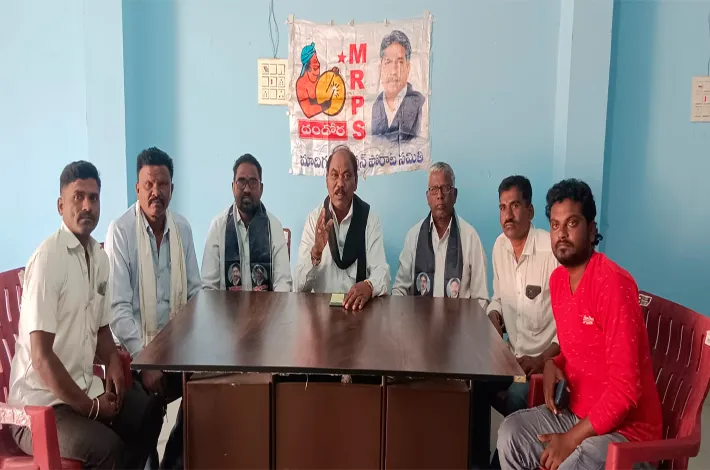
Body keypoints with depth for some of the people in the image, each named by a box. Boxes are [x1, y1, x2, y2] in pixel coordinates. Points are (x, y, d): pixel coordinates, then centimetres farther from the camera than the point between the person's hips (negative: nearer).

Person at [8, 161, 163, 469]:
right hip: (39, 404, -8)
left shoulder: (99, 257, 5)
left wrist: (112, 360, -2)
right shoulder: (47, 259, -20)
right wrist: (91, 407, -15)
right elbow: (41, 357, -22)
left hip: (82, 388, 8)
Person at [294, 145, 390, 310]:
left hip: (357, 307, 1)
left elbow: (382, 273, -6)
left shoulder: (370, 219, 2)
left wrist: (368, 286, -28)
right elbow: (299, 286, -3)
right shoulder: (314, 219, 3)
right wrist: (316, 252, -20)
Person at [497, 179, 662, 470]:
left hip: (624, 428, -7)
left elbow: (625, 389, -25)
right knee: (511, 434, -7)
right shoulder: (558, 279, 3)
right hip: (577, 413, 8)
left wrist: (571, 439, -20)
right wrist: (554, 365, -3)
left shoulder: (612, 283, -23)